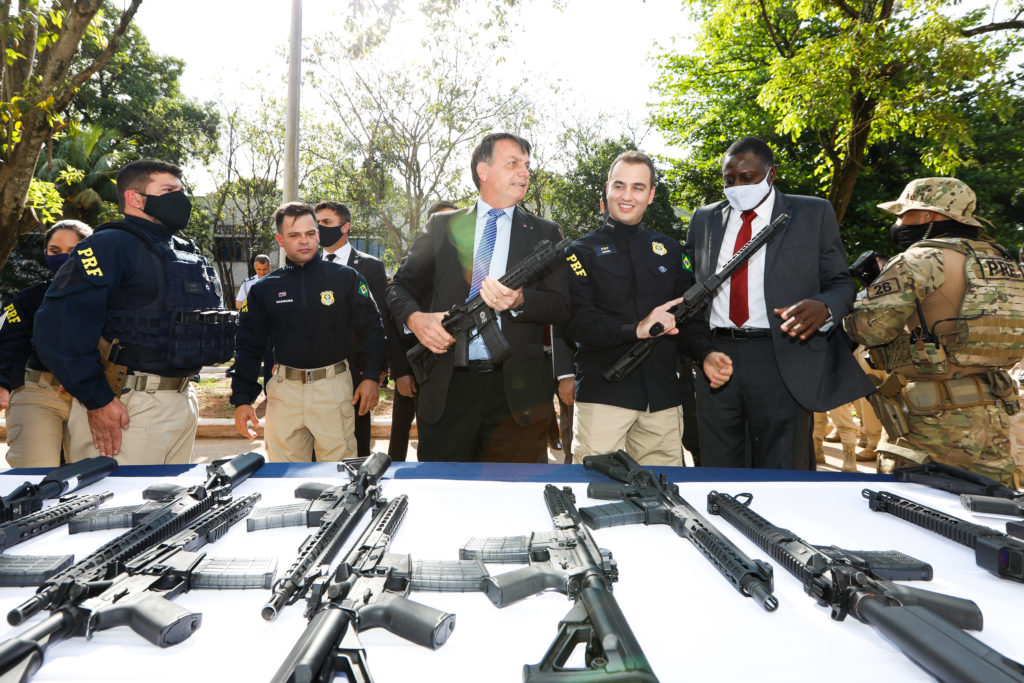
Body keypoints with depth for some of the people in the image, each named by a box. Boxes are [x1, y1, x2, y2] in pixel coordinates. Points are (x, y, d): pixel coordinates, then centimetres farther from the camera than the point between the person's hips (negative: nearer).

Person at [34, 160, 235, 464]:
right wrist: (97, 400, -19)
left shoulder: (191, 253, 16)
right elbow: (58, 327, -19)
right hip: (127, 407, -8)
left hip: (184, 402, 8)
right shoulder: (111, 245, -9)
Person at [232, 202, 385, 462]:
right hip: (285, 389, 3)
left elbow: (371, 328, 2)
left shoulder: (345, 278, 1)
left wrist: (371, 376, -5)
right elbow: (248, 345, 9)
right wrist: (242, 399, 4)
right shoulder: (264, 289, 7)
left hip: (334, 385, -2)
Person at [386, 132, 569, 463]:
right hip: (447, 386, 0)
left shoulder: (545, 234, 9)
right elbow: (400, 287, 13)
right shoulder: (441, 226, 11)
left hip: (516, 391, 0)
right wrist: (415, 318, -9)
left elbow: (561, 307, 1)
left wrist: (519, 300, -19)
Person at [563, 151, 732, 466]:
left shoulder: (670, 250, 16)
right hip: (602, 394, -3)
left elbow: (688, 314, 18)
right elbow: (577, 319, -8)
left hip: (662, 398, 4)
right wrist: (635, 330, -21)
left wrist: (706, 354, -2)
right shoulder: (583, 251, 4)